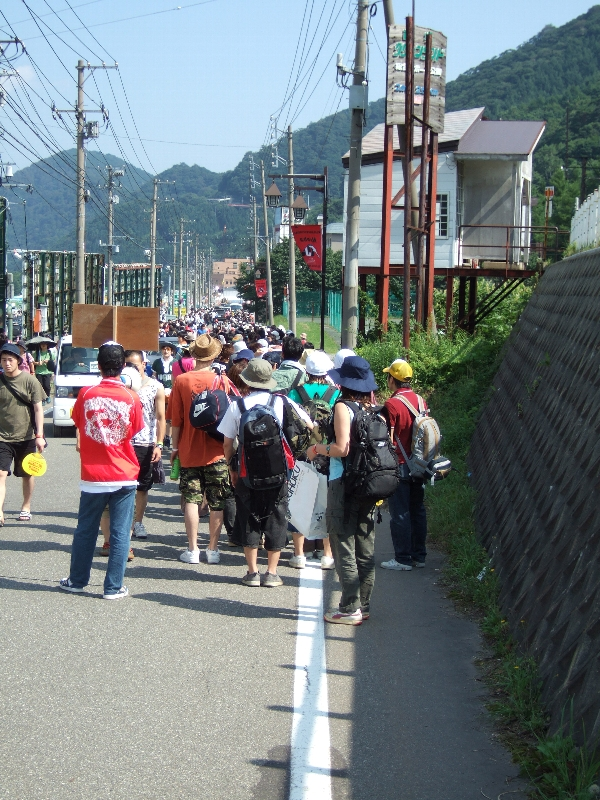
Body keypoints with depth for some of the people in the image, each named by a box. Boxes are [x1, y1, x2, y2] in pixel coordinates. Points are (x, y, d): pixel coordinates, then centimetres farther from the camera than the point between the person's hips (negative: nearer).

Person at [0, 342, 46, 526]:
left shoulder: (30, 381, -6)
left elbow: (38, 409, -4)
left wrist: (39, 435, -11)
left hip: (26, 437, 0)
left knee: (27, 474, 14)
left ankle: (26, 507, 32)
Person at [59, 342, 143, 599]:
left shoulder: (86, 394, -7)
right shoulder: (131, 398, -9)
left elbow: (78, 424, 7)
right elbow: (134, 432, 3)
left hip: (93, 475, 1)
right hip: (124, 476, -1)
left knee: (85, 530, 15)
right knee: (120, 533, 5)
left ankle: (77, 580, 27)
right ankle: (114, 587, 8)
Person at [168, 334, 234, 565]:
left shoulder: (181, 381, -6)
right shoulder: (223, 381, -5)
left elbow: (176, 419, -3)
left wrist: (175, 446, 8)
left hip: (189, 450, 0)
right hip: (216, 450, 0)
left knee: (191, 499, 5)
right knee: (217, 502, 6)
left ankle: (192, 550, 3)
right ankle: (213, 550, 8)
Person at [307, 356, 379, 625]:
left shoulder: (343, 406, -12)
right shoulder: (372, 408, 7)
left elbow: (342, 448, -20)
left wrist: (317, 449, -5)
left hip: (344, 482, -7)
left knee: (344, 546, -1)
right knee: (365, 548, 12)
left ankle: (350, 609, 0)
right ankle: (363, 605, 18)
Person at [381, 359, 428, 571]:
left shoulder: (392, 404, -14)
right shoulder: (420, 401, 6)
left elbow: (388, 439, -14)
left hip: (399, 465, -7)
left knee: (399, 513, -1)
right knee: (417, 510, 13)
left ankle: (403, 559, 1)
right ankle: (419, 555, 18)